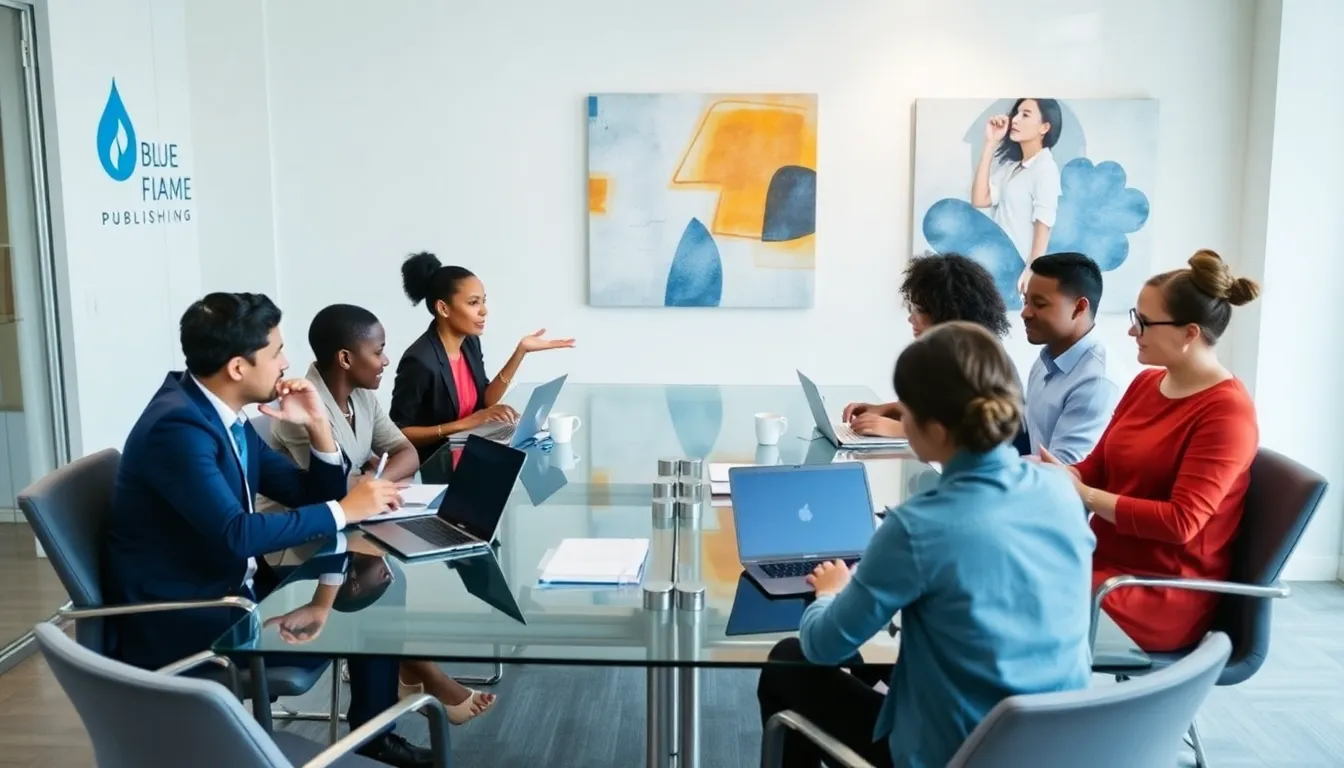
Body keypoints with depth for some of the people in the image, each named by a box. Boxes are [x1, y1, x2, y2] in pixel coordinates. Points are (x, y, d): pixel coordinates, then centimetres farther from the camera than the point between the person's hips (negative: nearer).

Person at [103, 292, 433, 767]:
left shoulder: (228, 416, 5)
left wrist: (317, 426, -6)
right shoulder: (178, 425, -22)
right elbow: (237, 534, -31)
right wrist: (344, 511, -24)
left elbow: (310, 497, 9)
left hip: (233, 586, 9)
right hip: (177, 617, -9)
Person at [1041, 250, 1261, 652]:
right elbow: (1096, 469, 11)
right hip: (1105, 557, 7)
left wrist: (1085, 496, -23)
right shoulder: (1147, 382, 7)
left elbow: (1180, 522, -22)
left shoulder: (1228, 412, -16)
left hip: (1164, 592, -7)